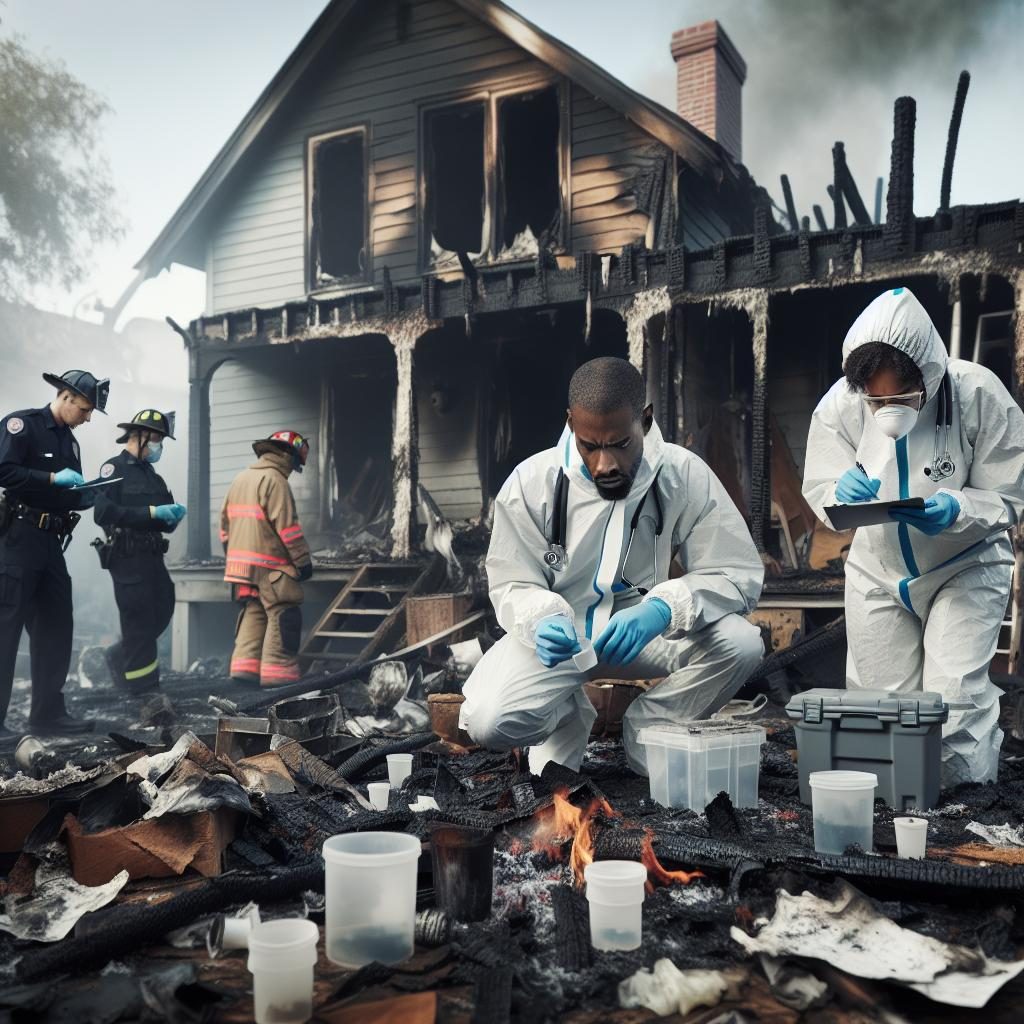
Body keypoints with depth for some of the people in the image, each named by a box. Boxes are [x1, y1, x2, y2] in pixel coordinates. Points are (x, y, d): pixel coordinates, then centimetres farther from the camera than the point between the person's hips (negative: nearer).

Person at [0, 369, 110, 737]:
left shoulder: (69, 442, 18)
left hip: (50, 543, 9)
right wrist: (52, 478, -20)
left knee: (56, 626, 9)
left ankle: (47, 712, 15)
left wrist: (89, 495, 0)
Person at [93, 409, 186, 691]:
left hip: (152, 557, 8)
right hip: (127, 558, -8)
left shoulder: (152, 476, 17)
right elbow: (103, 512, -20)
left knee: (161, 614, 11)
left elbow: (164, 524, 19)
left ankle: (120, 657, 32)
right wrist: (151, 512, -22)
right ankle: (144, 688, 4)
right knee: (139, 621, -4)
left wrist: (173, 515, -5)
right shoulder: (114, 468, -6)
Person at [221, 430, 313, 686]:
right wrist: (304, 560, -11)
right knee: (283, 617, -5)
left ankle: (244, 669, 9)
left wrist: (232, 556, 26)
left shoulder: (240, 479, 18)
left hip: (242, 564, 9)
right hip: (271, 565, -9)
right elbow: (287, 526, -16)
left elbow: (226, 522, 21)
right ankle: (277, 673, -8)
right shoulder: (274, 480, -10)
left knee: (253, 613, 13)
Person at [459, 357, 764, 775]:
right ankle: (567, 719, 9)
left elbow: (739, 572, -15)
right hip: (557, 635, -1)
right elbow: (512, 586, -5)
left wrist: (663, 608, -34)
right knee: (488, 722, -27)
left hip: (642, 631, 1)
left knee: (741, 642, -27)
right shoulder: (531, 483, -14)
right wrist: (543, 618, -31)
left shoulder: (684, 475, -14)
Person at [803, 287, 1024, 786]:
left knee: (956, 701, -11)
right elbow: (817, 489, -9)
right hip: (877, 572, 3)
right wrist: (841, 496, -34)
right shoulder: (840, 404, -18)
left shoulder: (979, 394, -23)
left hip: (965, 569, -2)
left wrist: (956, 510, -36)